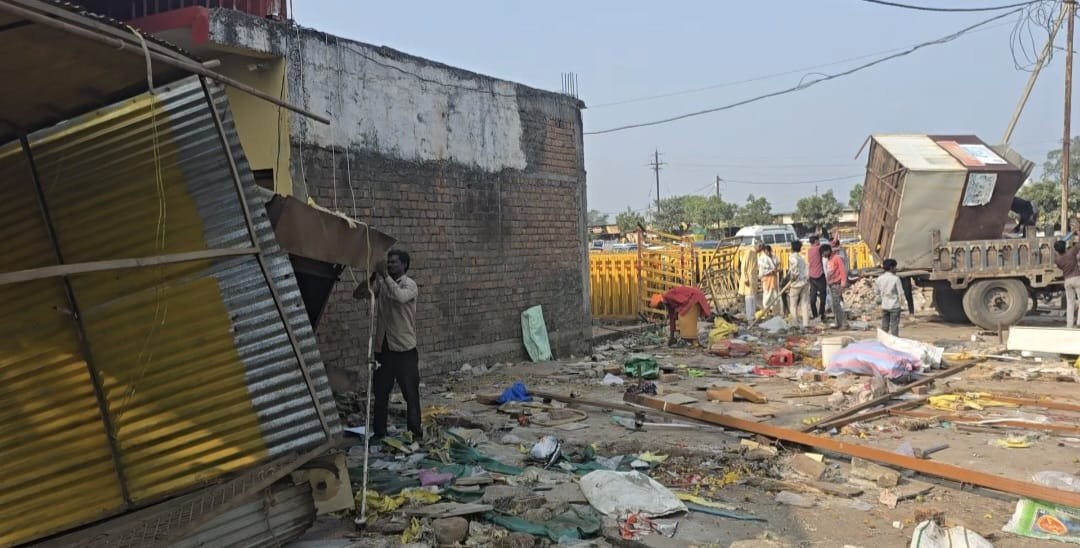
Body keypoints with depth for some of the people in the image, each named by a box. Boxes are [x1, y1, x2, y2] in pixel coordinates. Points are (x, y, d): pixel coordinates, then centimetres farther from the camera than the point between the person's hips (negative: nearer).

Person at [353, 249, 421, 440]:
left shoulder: (409, 284, -10)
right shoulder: (381, 284, 9)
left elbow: (400, 296, -32)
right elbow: (358, 294, 4)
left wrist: (385, 275, -27)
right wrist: (374, 276, -8)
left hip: (404, 349, -6)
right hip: (383, 348, 6)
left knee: (410, 393, 1)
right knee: (380, 392, 13)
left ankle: (415, 432, 10)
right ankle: (378, 432, 24)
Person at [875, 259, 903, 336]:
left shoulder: (880, 278, 1)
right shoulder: (895, 278, -13)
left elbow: (877, 292, 6)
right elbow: (900, 293, -12)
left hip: (884, 306, 4)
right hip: (894, 306, -4)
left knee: (884, 326, 10)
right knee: (894, 325, 1)